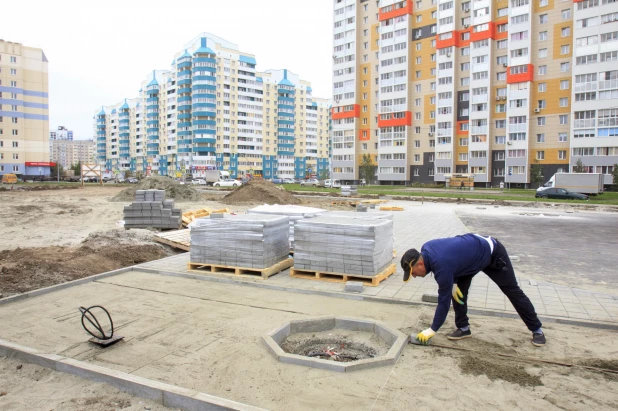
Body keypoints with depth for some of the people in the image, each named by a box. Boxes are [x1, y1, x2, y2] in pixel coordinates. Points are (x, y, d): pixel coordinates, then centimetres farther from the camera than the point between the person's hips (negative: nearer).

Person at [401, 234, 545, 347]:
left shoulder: (442, 266, -38)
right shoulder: (426, 249, -16)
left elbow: (444, 300, -29)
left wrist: (432, 330, -21)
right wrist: (452, 283, -3)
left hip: (492, 253, -8)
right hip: (474, 246, 8)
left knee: (512, 291, 4)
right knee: (458, 290, -2)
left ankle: (537, 330, 19)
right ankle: (463, 328, 9)